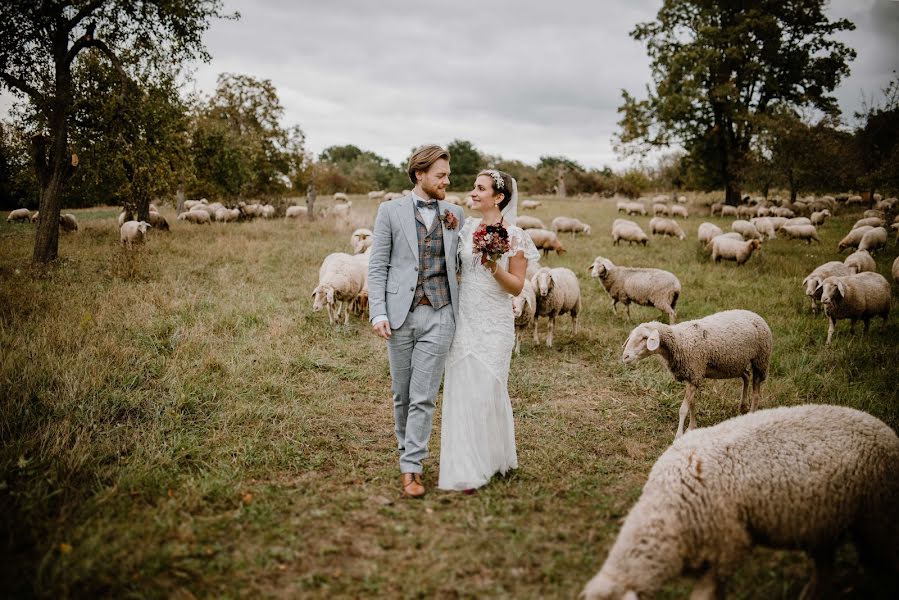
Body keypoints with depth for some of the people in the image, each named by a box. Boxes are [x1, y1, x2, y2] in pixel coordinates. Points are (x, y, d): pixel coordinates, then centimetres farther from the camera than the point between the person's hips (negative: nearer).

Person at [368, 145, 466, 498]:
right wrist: (378, 313, -10)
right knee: (402, 393, 11)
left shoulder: (455, 214, 9)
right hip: (401, 314, 0)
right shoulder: (390, 211, 2)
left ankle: (411, 468, 4)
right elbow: (377, 266, -1)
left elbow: (462, 262, 18)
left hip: (439, 314, 1)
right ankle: (406, 447, 32)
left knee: (424, 396, -3)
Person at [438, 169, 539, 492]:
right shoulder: (467, 227, 6)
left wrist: (494, 268, -21)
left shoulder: (515, 236, -7)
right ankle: (459, 465, 15)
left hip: (494, 324, -4)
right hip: (463, 320, 4)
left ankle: (488, 461, 21)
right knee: (459, 390, 4)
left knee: (486, 392, 2)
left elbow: (517, 286, -5)